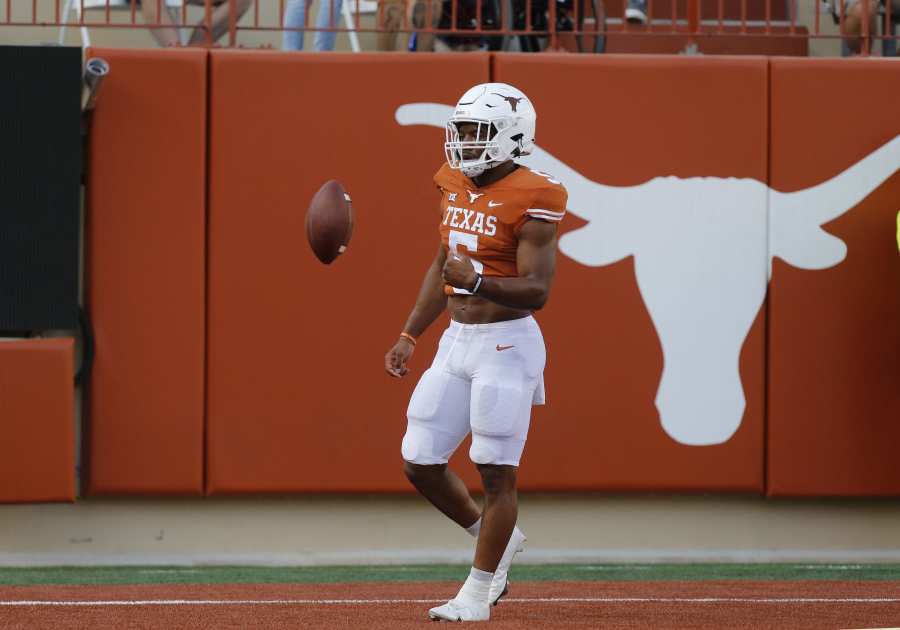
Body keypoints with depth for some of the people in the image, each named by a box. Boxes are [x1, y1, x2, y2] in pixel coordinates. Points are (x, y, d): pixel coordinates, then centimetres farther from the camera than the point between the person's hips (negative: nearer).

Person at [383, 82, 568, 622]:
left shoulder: (531, 202, -15)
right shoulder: (458, 187, 9)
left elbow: (537, 291, -20)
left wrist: (477, 282, -34)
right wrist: (410, 335, 20)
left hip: (507, 345, -8)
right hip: (457, 342, 8)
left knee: (496, 471, -4)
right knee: (420, 463, 7)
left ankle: (478, 593, 6)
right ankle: (498, 539, 28)